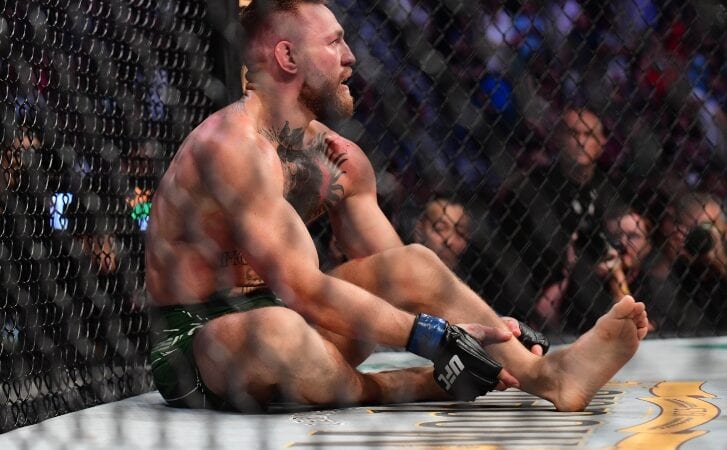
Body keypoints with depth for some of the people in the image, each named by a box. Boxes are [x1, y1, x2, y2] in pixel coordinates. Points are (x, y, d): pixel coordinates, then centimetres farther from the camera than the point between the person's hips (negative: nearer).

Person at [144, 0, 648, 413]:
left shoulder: (341, 159, 6)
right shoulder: (234, 145, -22)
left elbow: (400, 276, 5)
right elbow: (302, 287, -30)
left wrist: (494, 330, -10)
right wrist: (430, 335, -32)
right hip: (195, 339, -8)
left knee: (417, 264, -4)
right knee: (278, 329, -42)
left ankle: (543, 373, -16)